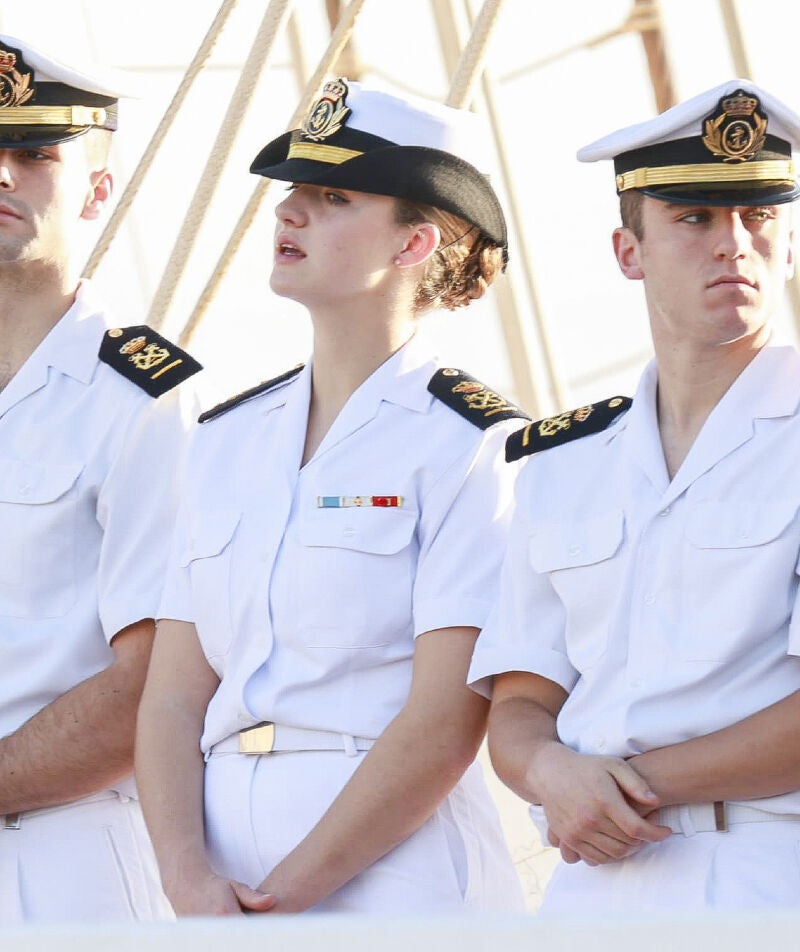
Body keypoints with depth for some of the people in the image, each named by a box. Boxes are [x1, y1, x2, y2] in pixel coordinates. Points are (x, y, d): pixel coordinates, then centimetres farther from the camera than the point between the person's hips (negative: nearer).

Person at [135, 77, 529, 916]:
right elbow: (173, 694, 6)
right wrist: (190, 881, -9)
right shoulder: (225, 438, 12)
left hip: (394, 870, -5)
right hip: (223, 854, 5)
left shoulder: (469, 444, -5)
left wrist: (280, 896, -14)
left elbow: (446, 726, -12)